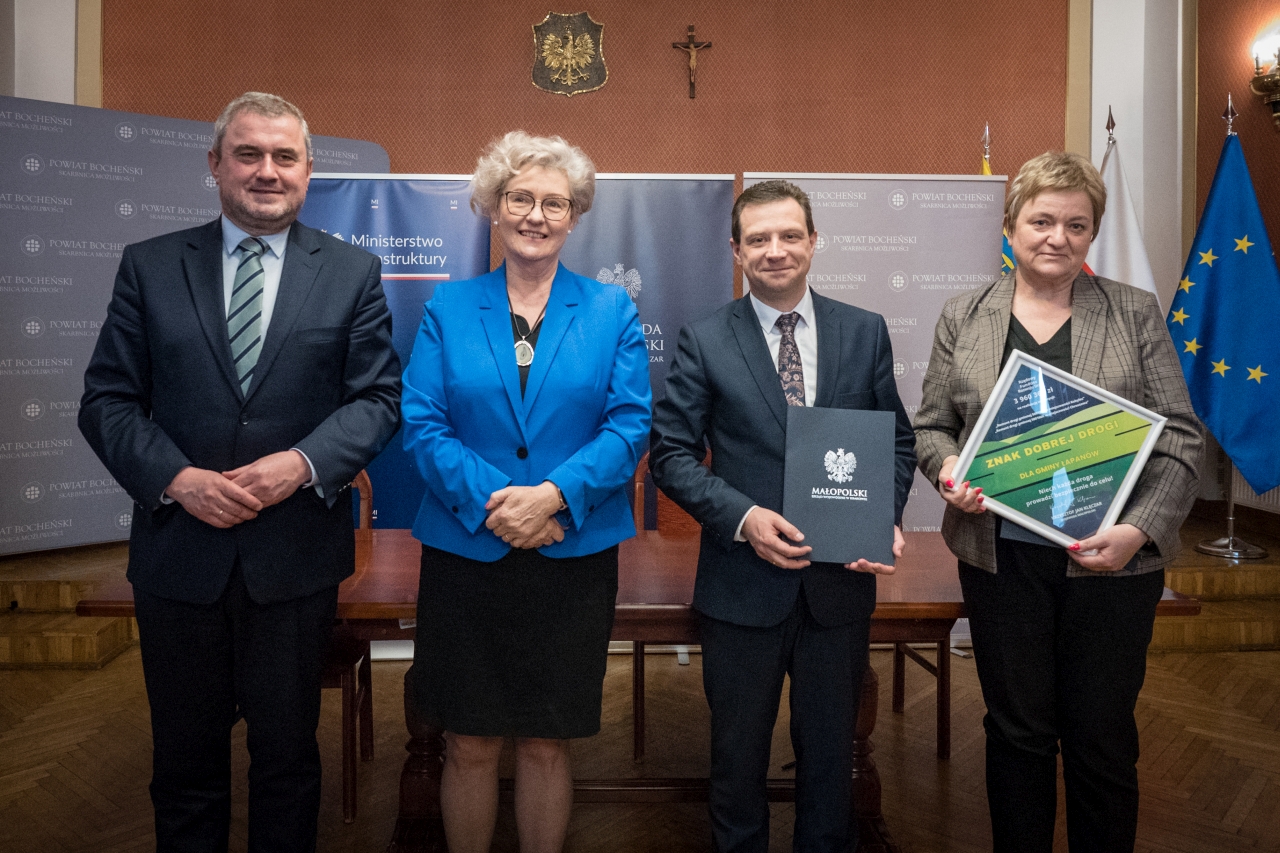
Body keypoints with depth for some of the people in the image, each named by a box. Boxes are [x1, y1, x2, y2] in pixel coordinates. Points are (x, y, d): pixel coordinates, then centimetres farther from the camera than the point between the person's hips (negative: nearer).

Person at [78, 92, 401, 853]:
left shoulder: (353, 273, 2)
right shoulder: (149, 267, 4)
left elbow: (379, 398, -3)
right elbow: (107, 399, 1)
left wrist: (303, 463, -18)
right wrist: (175, 477, -15)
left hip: (296, 557, -1)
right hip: (179, 553, 1)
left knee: (288, 753, 15)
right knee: (185, 758, 17)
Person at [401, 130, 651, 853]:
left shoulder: (612, 310, 5)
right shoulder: (449, 308, 5)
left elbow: (630, 426, -4)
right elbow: (422, 424, -3)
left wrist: (554, 496, -18)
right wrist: (491, 502, -17)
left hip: (574, 553, 0)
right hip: (466, 549, 0)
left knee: (548, 743, 11)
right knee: (470, 745, 10)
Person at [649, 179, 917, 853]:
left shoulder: (866, 332, 3)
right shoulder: (704, 342, -4)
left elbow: (897, 440, 7)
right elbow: (671, 453, -5)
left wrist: (886, 518, -11)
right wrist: (742, 516, -19)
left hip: (841, 579, 2)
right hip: (742, 583, -1)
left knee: (830, 750, 19)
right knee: (738, 753, 16)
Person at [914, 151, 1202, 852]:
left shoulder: (1136, 313, 2)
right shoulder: (963, 317, 5)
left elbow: (1180, 436, -1)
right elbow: (931, 424, 8)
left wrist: (1140, 529, -14)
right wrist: (950, 470, -14)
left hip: (1110, 559, 0)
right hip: (1001, 554, 1)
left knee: (1102, 734, 10)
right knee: (1017, 728, 12)